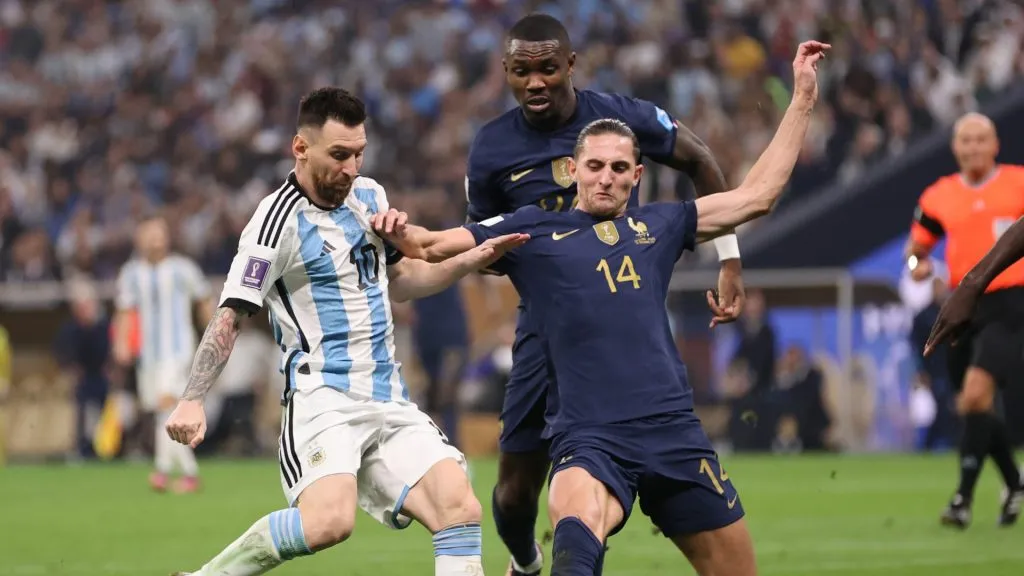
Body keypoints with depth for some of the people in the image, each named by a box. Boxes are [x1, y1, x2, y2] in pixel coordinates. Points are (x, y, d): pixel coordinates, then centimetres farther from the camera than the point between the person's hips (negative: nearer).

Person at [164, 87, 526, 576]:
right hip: (322, 401, -7)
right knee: (329, 521, -30)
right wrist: (192, 400, -23)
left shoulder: (369, 195, 13)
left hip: (389, 403, 7)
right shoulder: (280, 219, -10)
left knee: (461, 509, -11)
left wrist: (472, 260, 18)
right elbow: (231, 315, -12)